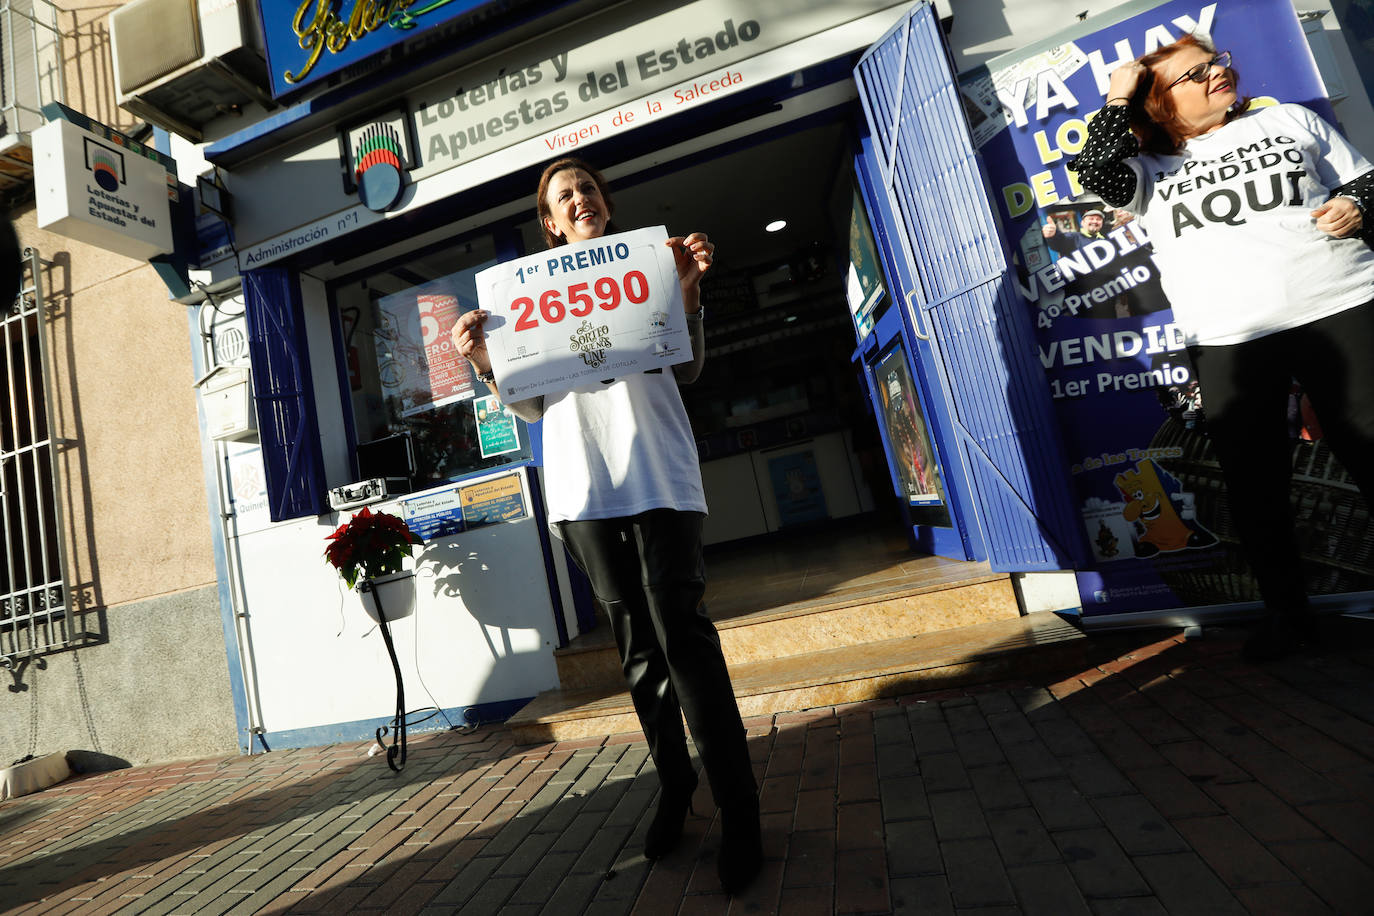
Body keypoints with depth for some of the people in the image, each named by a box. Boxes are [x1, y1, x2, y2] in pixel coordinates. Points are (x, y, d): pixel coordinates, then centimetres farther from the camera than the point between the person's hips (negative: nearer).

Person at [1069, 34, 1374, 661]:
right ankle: (1285, 610, 20)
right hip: (1227, 342, -1)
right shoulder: (1150, 169, 9)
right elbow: (1095, 171, -13)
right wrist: (1118, 99, -3)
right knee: (1253, 482, 5)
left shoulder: (1290, 120, 17)